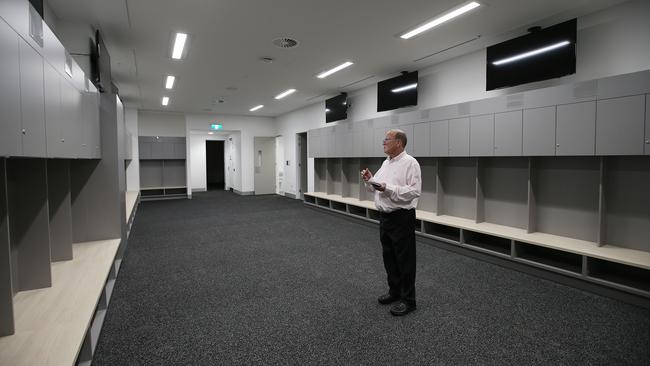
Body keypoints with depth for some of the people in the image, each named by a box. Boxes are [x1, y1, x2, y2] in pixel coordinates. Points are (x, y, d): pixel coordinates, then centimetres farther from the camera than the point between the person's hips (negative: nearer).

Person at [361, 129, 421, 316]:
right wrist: (369, 179, 1)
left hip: (402, 218, -8)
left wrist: (388, 189, -27)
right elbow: (376, 187, 19)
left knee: (404, 260, 2)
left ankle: (408, 300, 15)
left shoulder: (410, 163, -13)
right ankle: (394, 291, 33)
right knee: (389, 257, 17)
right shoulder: (386, 163, 13)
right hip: (384, 216, 9)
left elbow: (414, 191, -22)